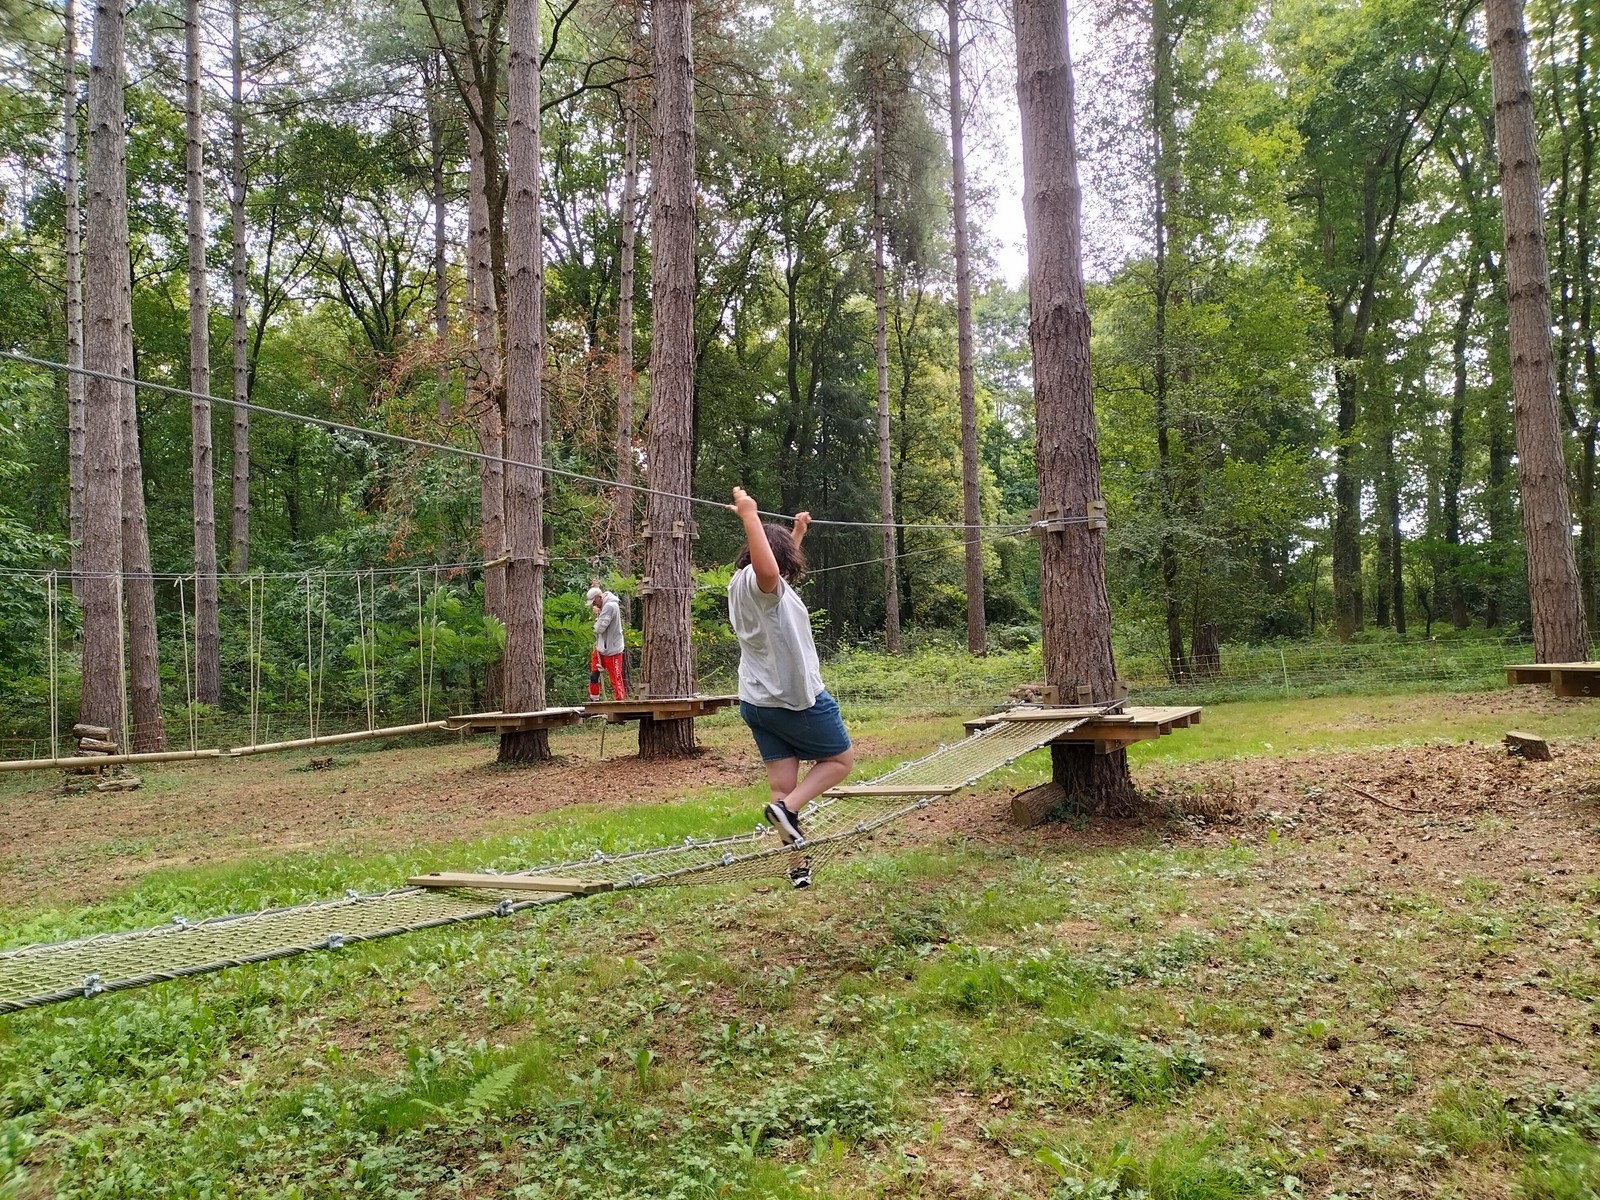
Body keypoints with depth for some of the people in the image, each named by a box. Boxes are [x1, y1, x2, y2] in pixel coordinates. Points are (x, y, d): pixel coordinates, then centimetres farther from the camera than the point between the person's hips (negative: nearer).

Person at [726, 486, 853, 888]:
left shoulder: (739, 583, 11)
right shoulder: (759, 583, -16)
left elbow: (773, 563, 34)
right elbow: (770, 568, -43)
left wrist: (797, 533, 44)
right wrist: (749, 516, -42)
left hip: (756, 702, 8)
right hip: (798, 700, -8)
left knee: (783, 784, 7)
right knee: (841, 760, 9)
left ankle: (799, 865, 7)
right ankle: (786, 808, -12)